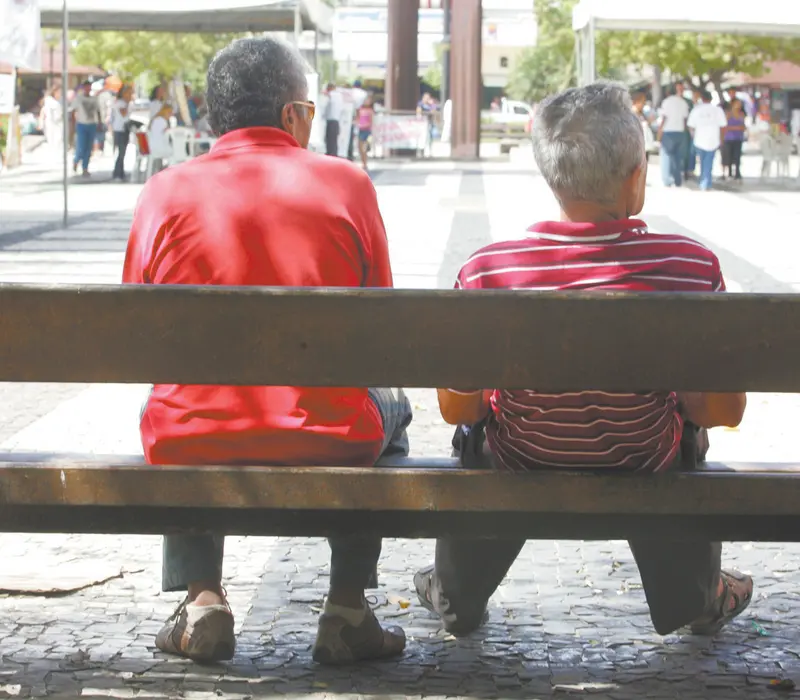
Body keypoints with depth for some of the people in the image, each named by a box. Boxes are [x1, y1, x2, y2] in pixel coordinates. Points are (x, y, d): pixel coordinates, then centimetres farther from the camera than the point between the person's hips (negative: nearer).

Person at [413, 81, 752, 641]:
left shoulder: (486, 271, -25)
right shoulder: (691, 266, -25)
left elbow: (457, 409, -14)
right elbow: (726, 411, -17)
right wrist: (680, 401, 6)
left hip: (519, 474, 0)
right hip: (642, 480, 0)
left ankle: (457, 598, 53)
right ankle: (694, 599, 54)